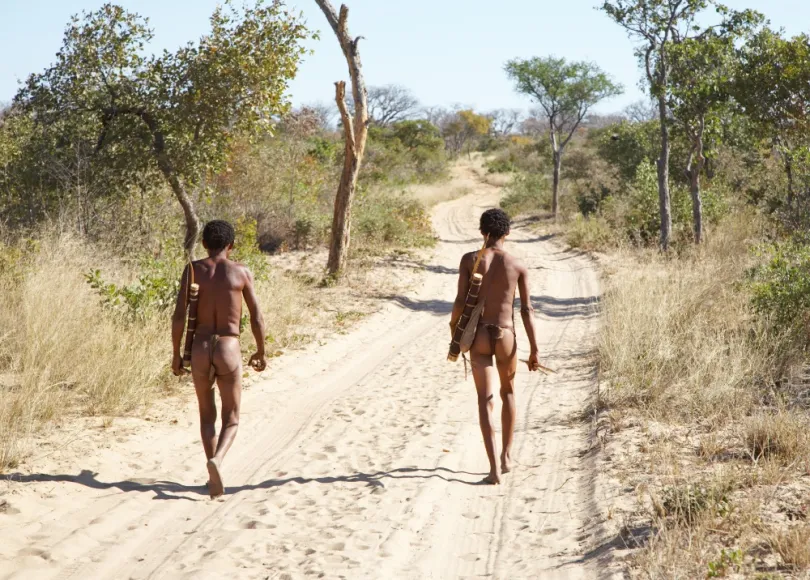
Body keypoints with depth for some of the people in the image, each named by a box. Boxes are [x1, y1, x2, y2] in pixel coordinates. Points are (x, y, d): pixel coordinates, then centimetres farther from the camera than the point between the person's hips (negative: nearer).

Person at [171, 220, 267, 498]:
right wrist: (261, 352, 16)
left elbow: (179, 316, -4)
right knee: (231, 419, 7)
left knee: (207, 415, 19)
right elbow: (257, 318, 3)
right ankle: (217, 460, -21)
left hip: (200, 349, 1)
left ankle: (214, 475, 16)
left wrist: (176, 354, 6)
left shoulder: (192, 270, 1)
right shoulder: (241, 272, 0)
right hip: (229, 349, -1)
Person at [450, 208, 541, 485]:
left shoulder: (469, 260, -3)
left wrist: (453, 323, 14)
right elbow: (527, 311, -3)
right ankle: (506, 456, 29)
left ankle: (494, 467, -12)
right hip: (506, 336, 1)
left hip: (479, 335, -1)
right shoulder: (518, 266, -2)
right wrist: (534, 350, 2)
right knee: (508, 393, 24)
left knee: (485, 400, -1)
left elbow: (460, 301, -7)